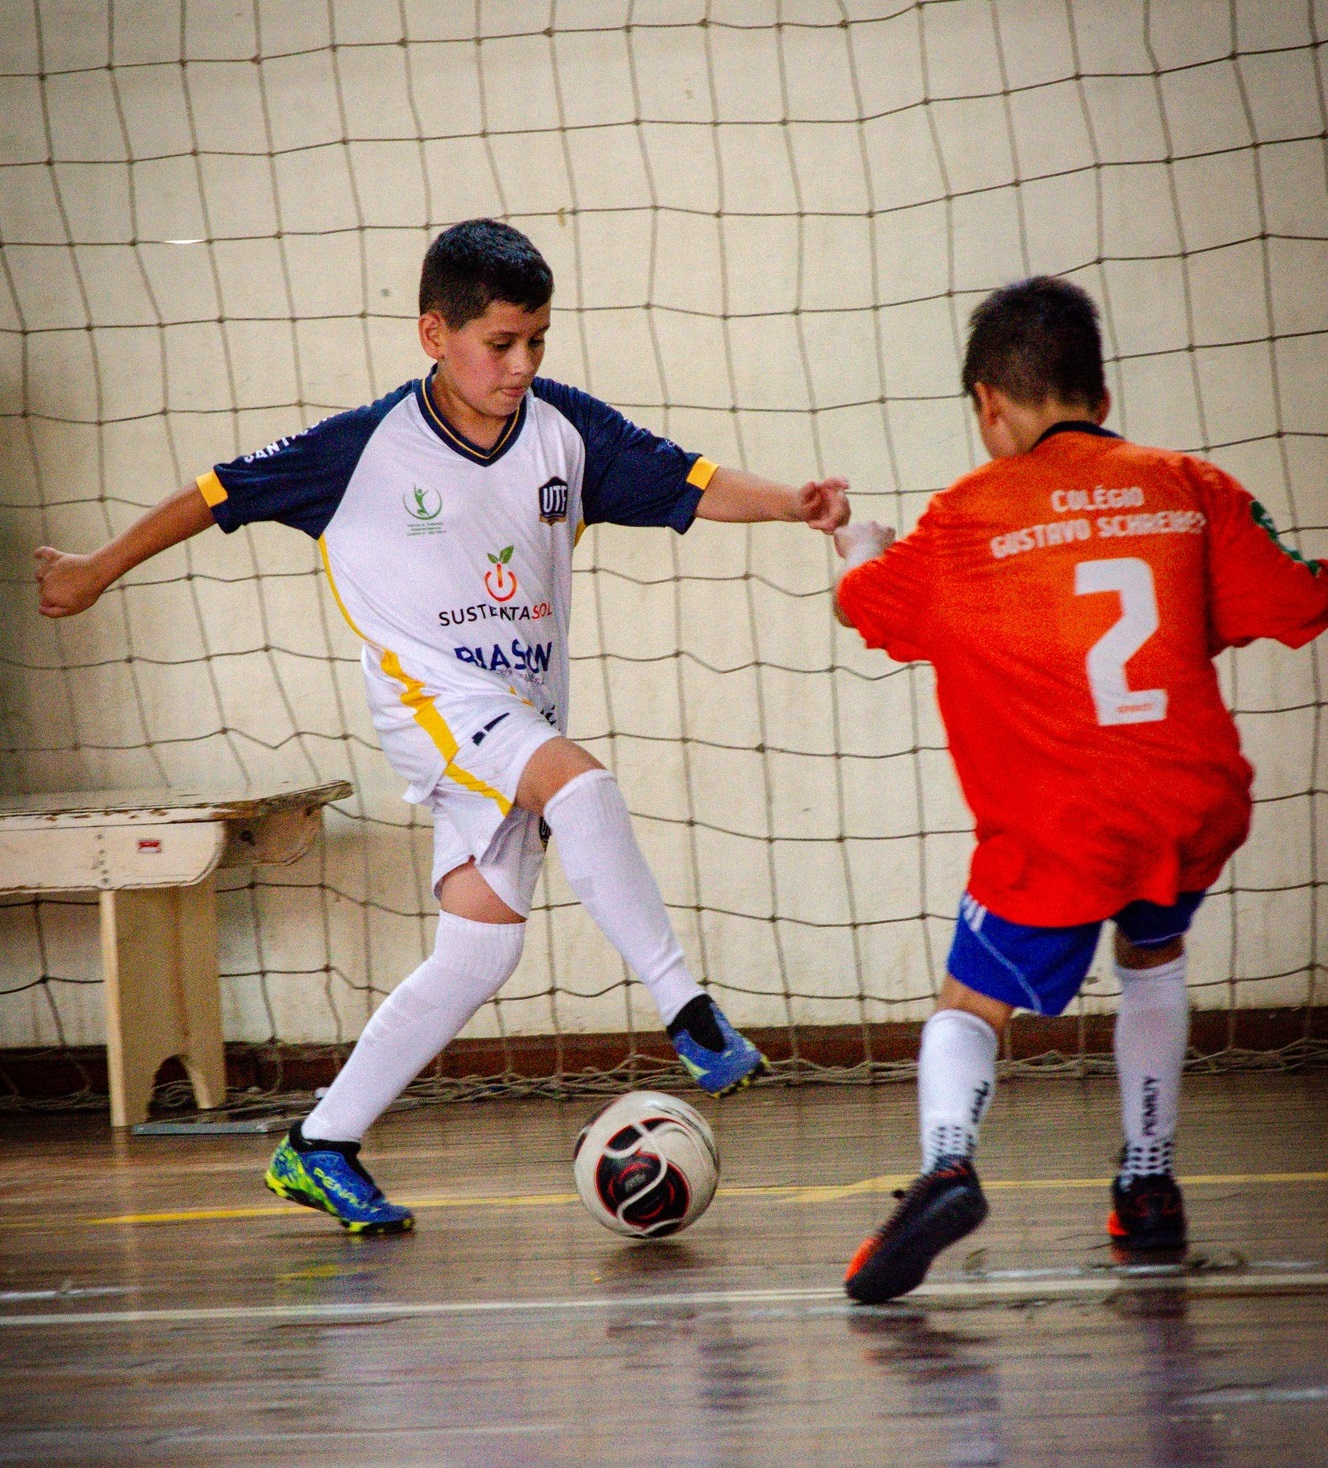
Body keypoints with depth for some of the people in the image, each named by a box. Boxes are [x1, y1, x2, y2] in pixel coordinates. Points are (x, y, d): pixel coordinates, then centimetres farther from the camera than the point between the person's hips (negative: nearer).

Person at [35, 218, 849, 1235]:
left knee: (481, 949, 0)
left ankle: (322, 1148, 9)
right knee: (578, 780, -33)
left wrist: (789, 502, -17)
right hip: (431, 696, -5)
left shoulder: (564, 428, -1)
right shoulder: (370, 447, -10)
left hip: (527, 712, 5)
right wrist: (99, 571, 8)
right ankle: (688, 1012, -31)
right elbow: (224, 495, 0)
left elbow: (684, 485, 2)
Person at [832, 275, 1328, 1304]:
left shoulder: (969, 518, 0)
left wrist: (854, 539, 37)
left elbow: (866, 603, 16)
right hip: (1196, 810, 3)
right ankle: (1150, 1186, 29)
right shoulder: (1189, 487, 6)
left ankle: (947, 1163, -23)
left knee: (970, 1007, 6)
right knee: (1153, 959, 31)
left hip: (1058, 831, -3)